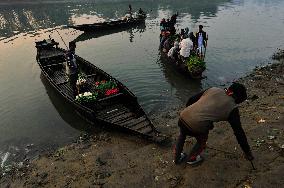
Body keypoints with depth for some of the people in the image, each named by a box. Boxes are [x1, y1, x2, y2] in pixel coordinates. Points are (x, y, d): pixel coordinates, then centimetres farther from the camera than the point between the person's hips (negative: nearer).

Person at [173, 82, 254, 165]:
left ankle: (177, 158, 52)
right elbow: (239, 132, 11)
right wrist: (247, 152, 23)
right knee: (202, 142, 31)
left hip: (183, 117, 5)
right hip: (197, 127, -4)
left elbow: (191, 100, 17)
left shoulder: (213, 89, 15)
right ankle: (191, 159, 51)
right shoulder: (232, 108, 6)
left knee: (182, 135, 36)